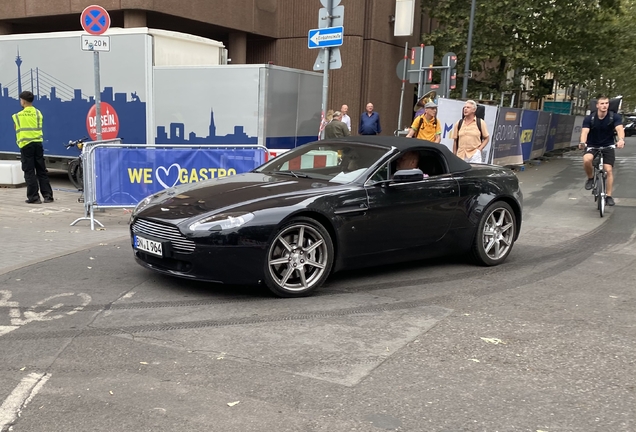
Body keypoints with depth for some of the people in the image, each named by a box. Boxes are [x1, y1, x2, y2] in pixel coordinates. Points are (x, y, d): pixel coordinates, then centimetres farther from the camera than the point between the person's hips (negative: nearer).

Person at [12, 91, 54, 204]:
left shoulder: (17, 116, -2)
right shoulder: (38, 113, 4)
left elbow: (16, 128, 13)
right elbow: (39, 126, 9)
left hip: (25, 145, -3)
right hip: (38, 143, 3)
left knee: (29, 172, 0)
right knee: (42, 171, 8)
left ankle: (34, 197, -1)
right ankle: (48, 195, 7)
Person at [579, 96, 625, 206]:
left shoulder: (614, 117, -10)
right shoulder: (589, 118, -11)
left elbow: (619, 129, -26)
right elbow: (585, 131, -25)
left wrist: (621, 139, -48)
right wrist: (582, 142, -47)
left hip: (608, 147, 1)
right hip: (592, 146, -1)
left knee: (609, 170, -11)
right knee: (586, 159, -32)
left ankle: (609, 196, 2)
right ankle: (590, 178, -3)